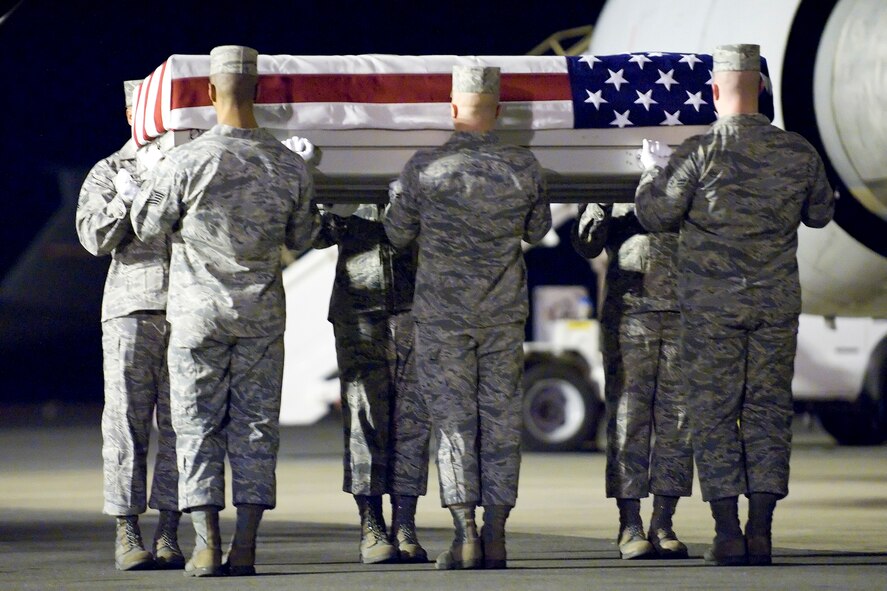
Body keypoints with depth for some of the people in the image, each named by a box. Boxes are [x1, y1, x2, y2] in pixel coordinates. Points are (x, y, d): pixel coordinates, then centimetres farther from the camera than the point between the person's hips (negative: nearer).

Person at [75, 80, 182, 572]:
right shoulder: (109, 173, 12)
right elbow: (94, 237, 0)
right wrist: (129, 197, -13)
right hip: (132, 308, -1)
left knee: (180, 422, -1)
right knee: (127, 421, -5)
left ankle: (169, 533, 2)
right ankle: (127, 534, -2)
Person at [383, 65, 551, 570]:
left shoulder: (425, 167, -13)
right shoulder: (524, 167, -7)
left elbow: (399, 233, 1)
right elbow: (537, 231, 10)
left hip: (443, 313, -2)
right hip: (504, 316, 2)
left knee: (453, 419, 3)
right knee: (501, 419, 6)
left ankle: (466, 535, -4)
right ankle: (496, 537, 4)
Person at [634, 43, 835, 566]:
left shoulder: (699, 154, -12)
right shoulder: (798, 153, -1)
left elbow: (656, 216, -3)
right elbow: (821, 213, 15)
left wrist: (654, 172, 16)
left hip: (712, 305, -2)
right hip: (777, 302, 3)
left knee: (714, 411, 3)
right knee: (769, 410, 7)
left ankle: (728, 533, -2)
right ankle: (761, 531, 2)